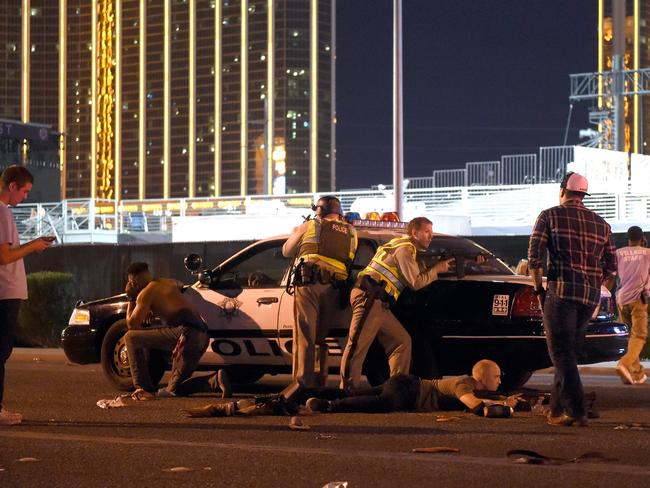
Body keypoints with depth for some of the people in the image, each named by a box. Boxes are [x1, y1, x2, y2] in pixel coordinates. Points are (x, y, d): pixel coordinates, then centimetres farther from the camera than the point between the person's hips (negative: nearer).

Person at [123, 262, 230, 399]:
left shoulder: (146, 292, 1)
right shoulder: (169, 283, 26)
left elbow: (132, 324, 3)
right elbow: (181, 286, 52)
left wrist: (131, 299, 15)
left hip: (185, 333, -8)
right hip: (202, 337, 8)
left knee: (131, 337, 0)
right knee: (174, 389, 15)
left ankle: (143, 388, -6)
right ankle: (215, 380, -6)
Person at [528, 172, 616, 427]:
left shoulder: (550, 216, 2)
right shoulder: (601, 224, 15)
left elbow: (535, 255, -6)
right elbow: (611, 266, 14)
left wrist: (539, 288, 2)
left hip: (562, 290, -5)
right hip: (591, 296, 5)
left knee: (561, 354, -4)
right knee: (568, 353, 16)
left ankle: (576, 412, -14)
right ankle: (557, 410, 21)